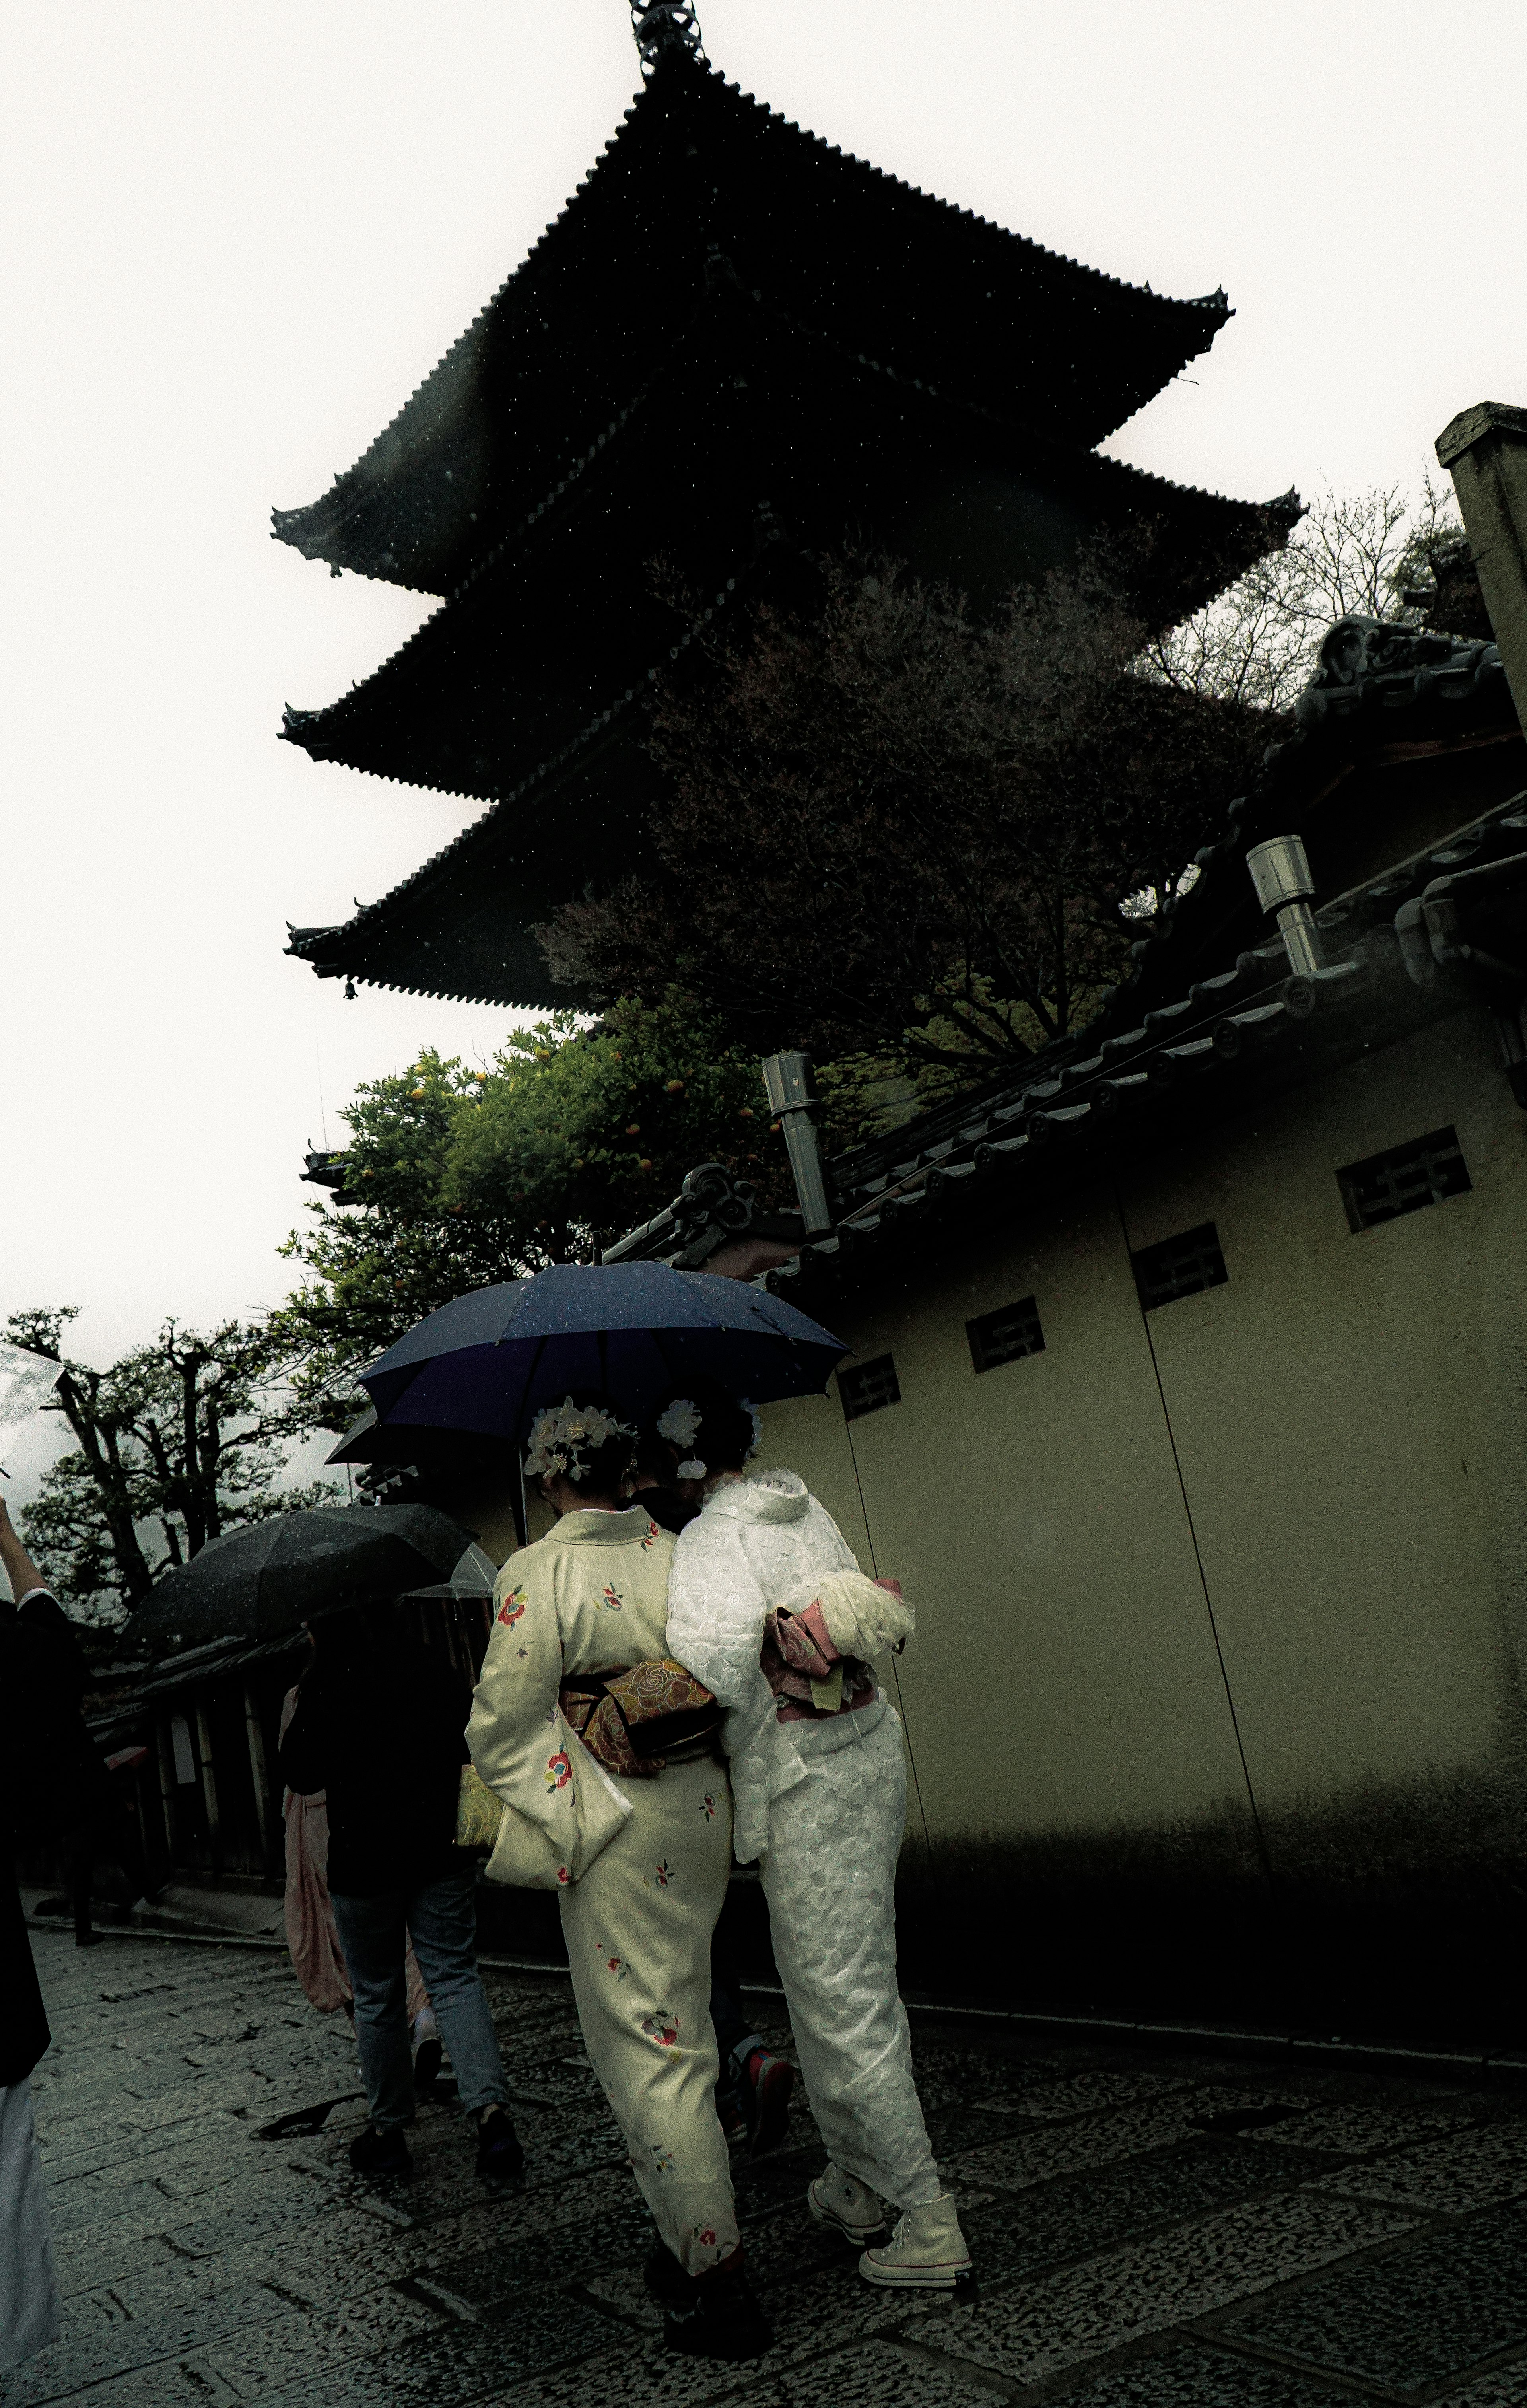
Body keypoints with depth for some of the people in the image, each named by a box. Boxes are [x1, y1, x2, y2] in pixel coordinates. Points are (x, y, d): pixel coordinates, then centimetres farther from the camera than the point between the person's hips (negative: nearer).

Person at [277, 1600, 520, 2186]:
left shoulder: (325, 1681, -13)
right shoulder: (429, 1664, -1)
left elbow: (300, 1776, -6)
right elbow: (470, 1743, 8)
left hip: (364, 1861, -3)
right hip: (441, 1851, 3)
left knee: (377, 1996, 12)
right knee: (456, 1976, 7)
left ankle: (387, 2131, 23)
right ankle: (490, 2107, -10)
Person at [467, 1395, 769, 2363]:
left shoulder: (537, 1574, -12)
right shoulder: (680, 1553, 2)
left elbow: (502, 1730, -12)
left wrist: (562, 1820, 0)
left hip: (613, 1828, -6)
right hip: (705, 1811, 6)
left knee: (644, 2043, 4)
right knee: (684, 2028, 20)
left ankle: (718, 2277, 10)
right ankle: (698, 2237, 33)